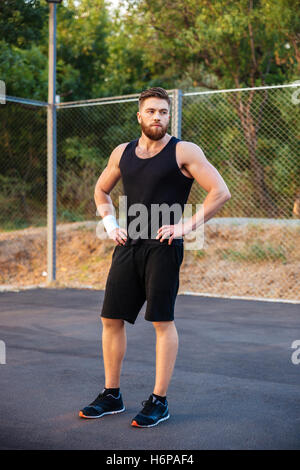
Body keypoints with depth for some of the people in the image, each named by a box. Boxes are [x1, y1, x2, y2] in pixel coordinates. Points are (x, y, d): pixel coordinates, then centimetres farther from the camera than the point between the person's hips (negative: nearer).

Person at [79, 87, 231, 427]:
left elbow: (220, 192, -9)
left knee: (162, 321, -2)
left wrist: (187, 226, -13)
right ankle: (112, 396, 21)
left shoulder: (184, 152, -4)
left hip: (163, 246, -5)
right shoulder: (122, 153, 12)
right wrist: (110, 224, 12)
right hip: (128, 246, 6)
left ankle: (159, 402, 9)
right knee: (111, 319, 7)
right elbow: (101, 190, 27)